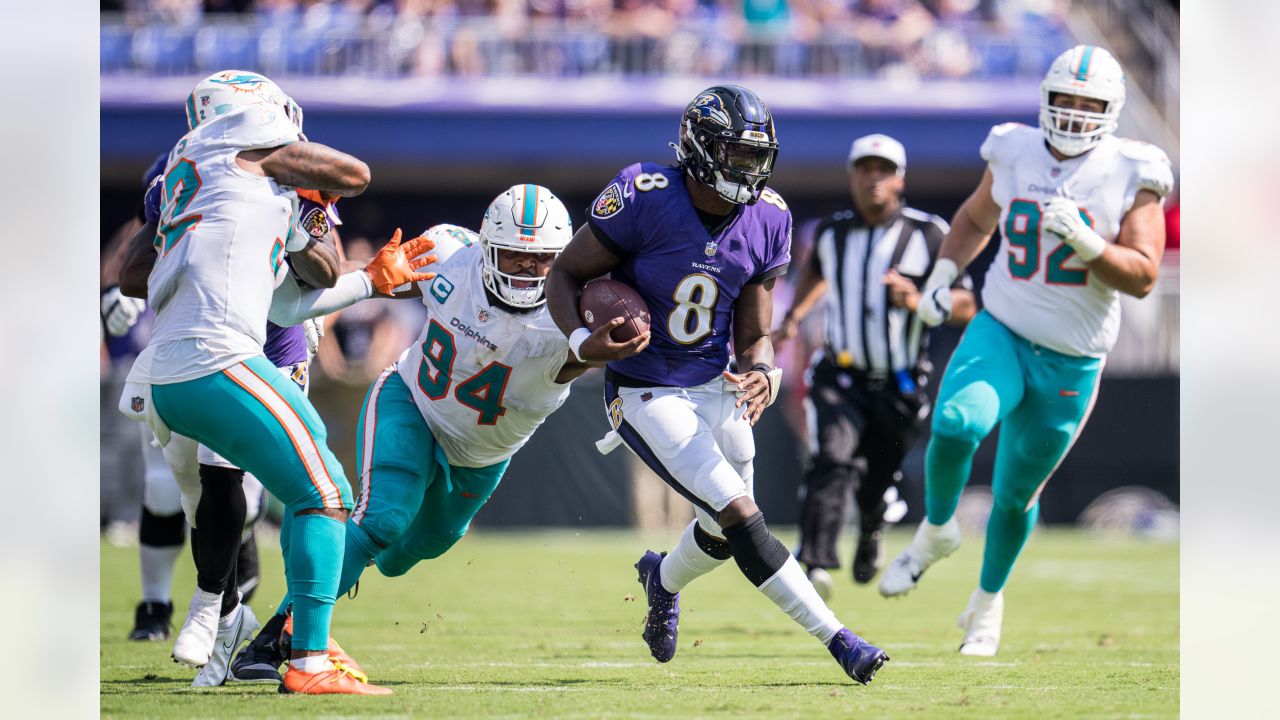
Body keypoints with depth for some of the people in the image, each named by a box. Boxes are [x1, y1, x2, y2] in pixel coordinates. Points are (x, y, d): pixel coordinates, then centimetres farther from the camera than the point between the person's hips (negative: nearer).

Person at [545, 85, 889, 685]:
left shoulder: (766, 220, -6)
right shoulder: (644, 198, -21)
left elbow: (753, 336, 1)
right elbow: (565, 274, -11)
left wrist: (762, 375, -22)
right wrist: (582, 341, -29)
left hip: (716, 387, 6)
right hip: (647, 395, -6)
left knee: (722, 534, 19)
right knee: (742, 520, -16)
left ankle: (663, 578, 54)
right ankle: (837, 640, -10)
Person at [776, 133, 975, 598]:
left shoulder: (927, 235, -8)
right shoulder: (831, 233, 3)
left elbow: (965, 306, -9)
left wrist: (919, 302, -25)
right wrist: (794, 316, 19)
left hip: (899, 387, -1)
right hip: (840, 380, 1)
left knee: (877, 488, 13)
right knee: (833, 462, -25)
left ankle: (871, 533, 50)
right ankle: (815, 565, -35)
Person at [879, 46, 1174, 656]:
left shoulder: (1131, 177, -8)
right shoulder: (1015, 156, -1)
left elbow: (1143, 277, -12)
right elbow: (975, 220, 19)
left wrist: (1087, 243, -26)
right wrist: (944, 274, 5)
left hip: (1070, 363, -1)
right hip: (1001, 331, 1)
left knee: (1017, 492, 11)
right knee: (956, 424, -29)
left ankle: (988, 600, 38)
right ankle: (936, 531, -1)